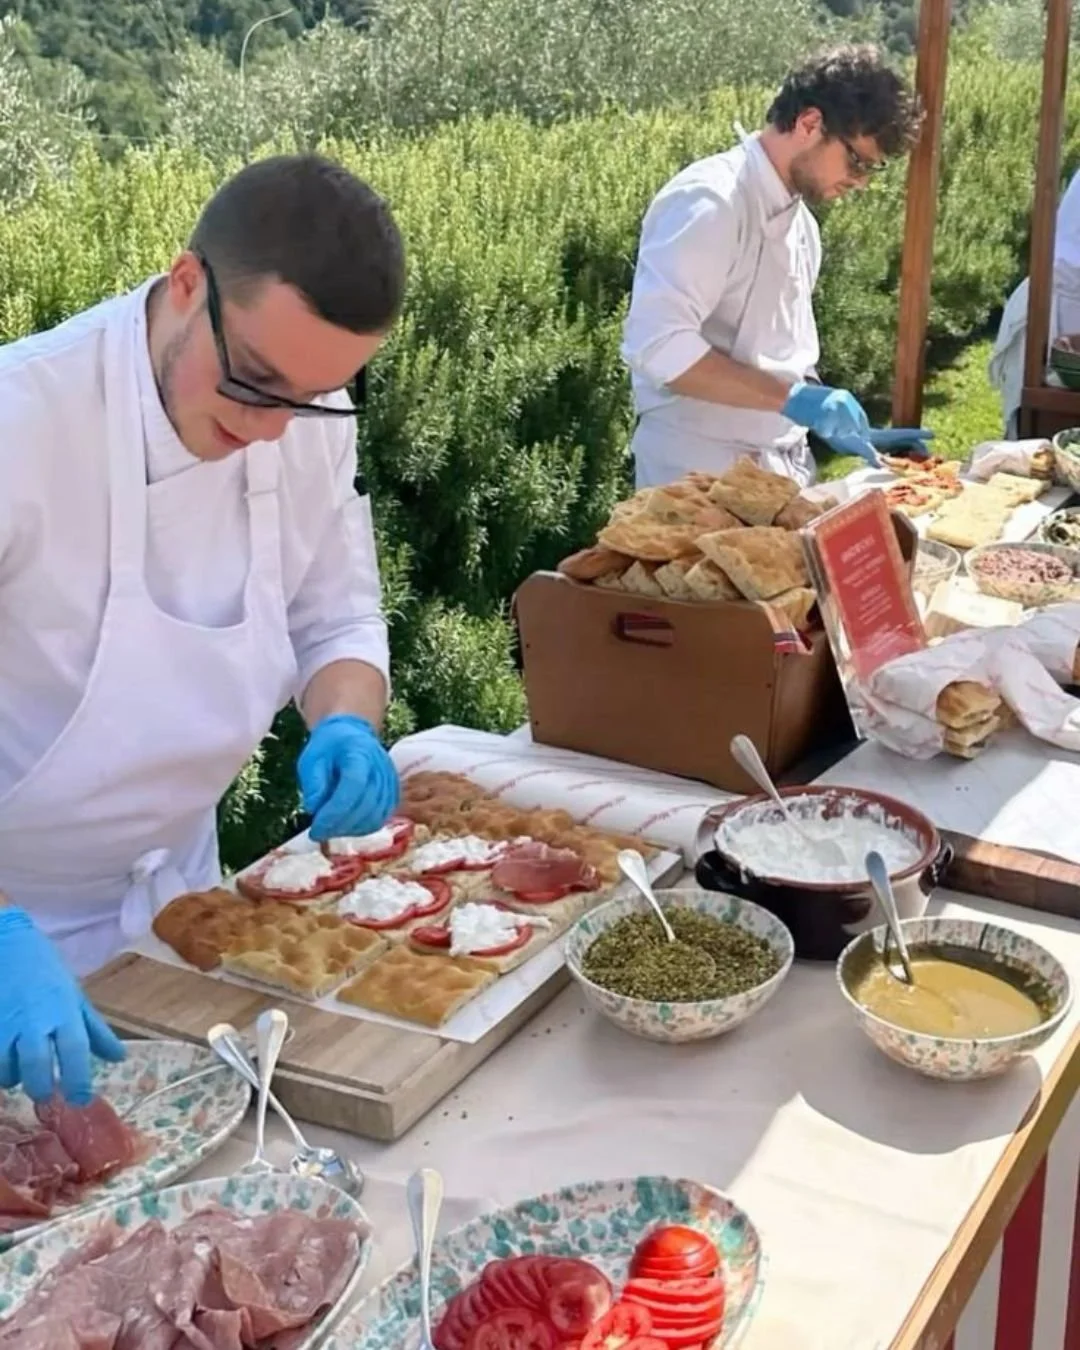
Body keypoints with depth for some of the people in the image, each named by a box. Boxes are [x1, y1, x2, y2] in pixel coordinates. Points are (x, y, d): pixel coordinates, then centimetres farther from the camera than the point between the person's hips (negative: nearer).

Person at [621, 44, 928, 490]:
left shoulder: (800, 220, 12)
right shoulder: (710, 202, -16)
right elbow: (655, 345, -26)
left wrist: (840, 427, 7)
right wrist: (791, 399, -26)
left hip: (783, 466, 8)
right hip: (703, 472, -8)